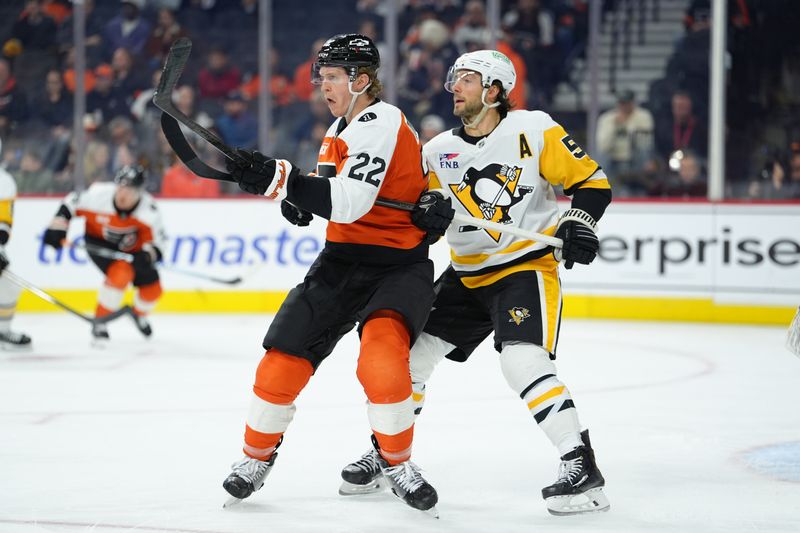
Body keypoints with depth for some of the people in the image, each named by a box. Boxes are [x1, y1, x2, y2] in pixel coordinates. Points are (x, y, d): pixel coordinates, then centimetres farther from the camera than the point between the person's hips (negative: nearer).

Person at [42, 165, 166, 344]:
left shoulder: (149, 211, -27)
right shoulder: (99, 195, -31)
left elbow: (157, 241, -24)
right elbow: (70, 204, -15)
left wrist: (147, 255, -44)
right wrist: (57, 227, -22)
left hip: (132, 248, 3)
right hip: (99, 243, -3)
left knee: (152, 288, 3)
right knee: (121, 273, -30)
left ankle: (139, 314, 40)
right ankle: (100, 323, -13)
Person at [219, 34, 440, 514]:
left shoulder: (381, 123, -18)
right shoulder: (342, 127, 10)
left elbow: (350, 203, -30)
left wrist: (280, 178, -36)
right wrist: (300, 198, 5)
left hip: (399, 265, -8)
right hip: (344, 259, 8)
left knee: (381, 359, -29)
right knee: (286, 353, 1)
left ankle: (397, 461, -6)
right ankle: (257, 456, 20)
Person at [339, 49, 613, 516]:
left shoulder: (532, 130, -9)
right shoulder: (439, 150, 5)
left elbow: (591, 180, -6)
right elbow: (417, 219, 3)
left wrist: (579, 223, -21)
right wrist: (430, 209, -19)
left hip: (528, 265, -6)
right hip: (467, 275, 6)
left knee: (523, 360, -26)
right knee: (409, 351, 5)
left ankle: (581, 466, -22)